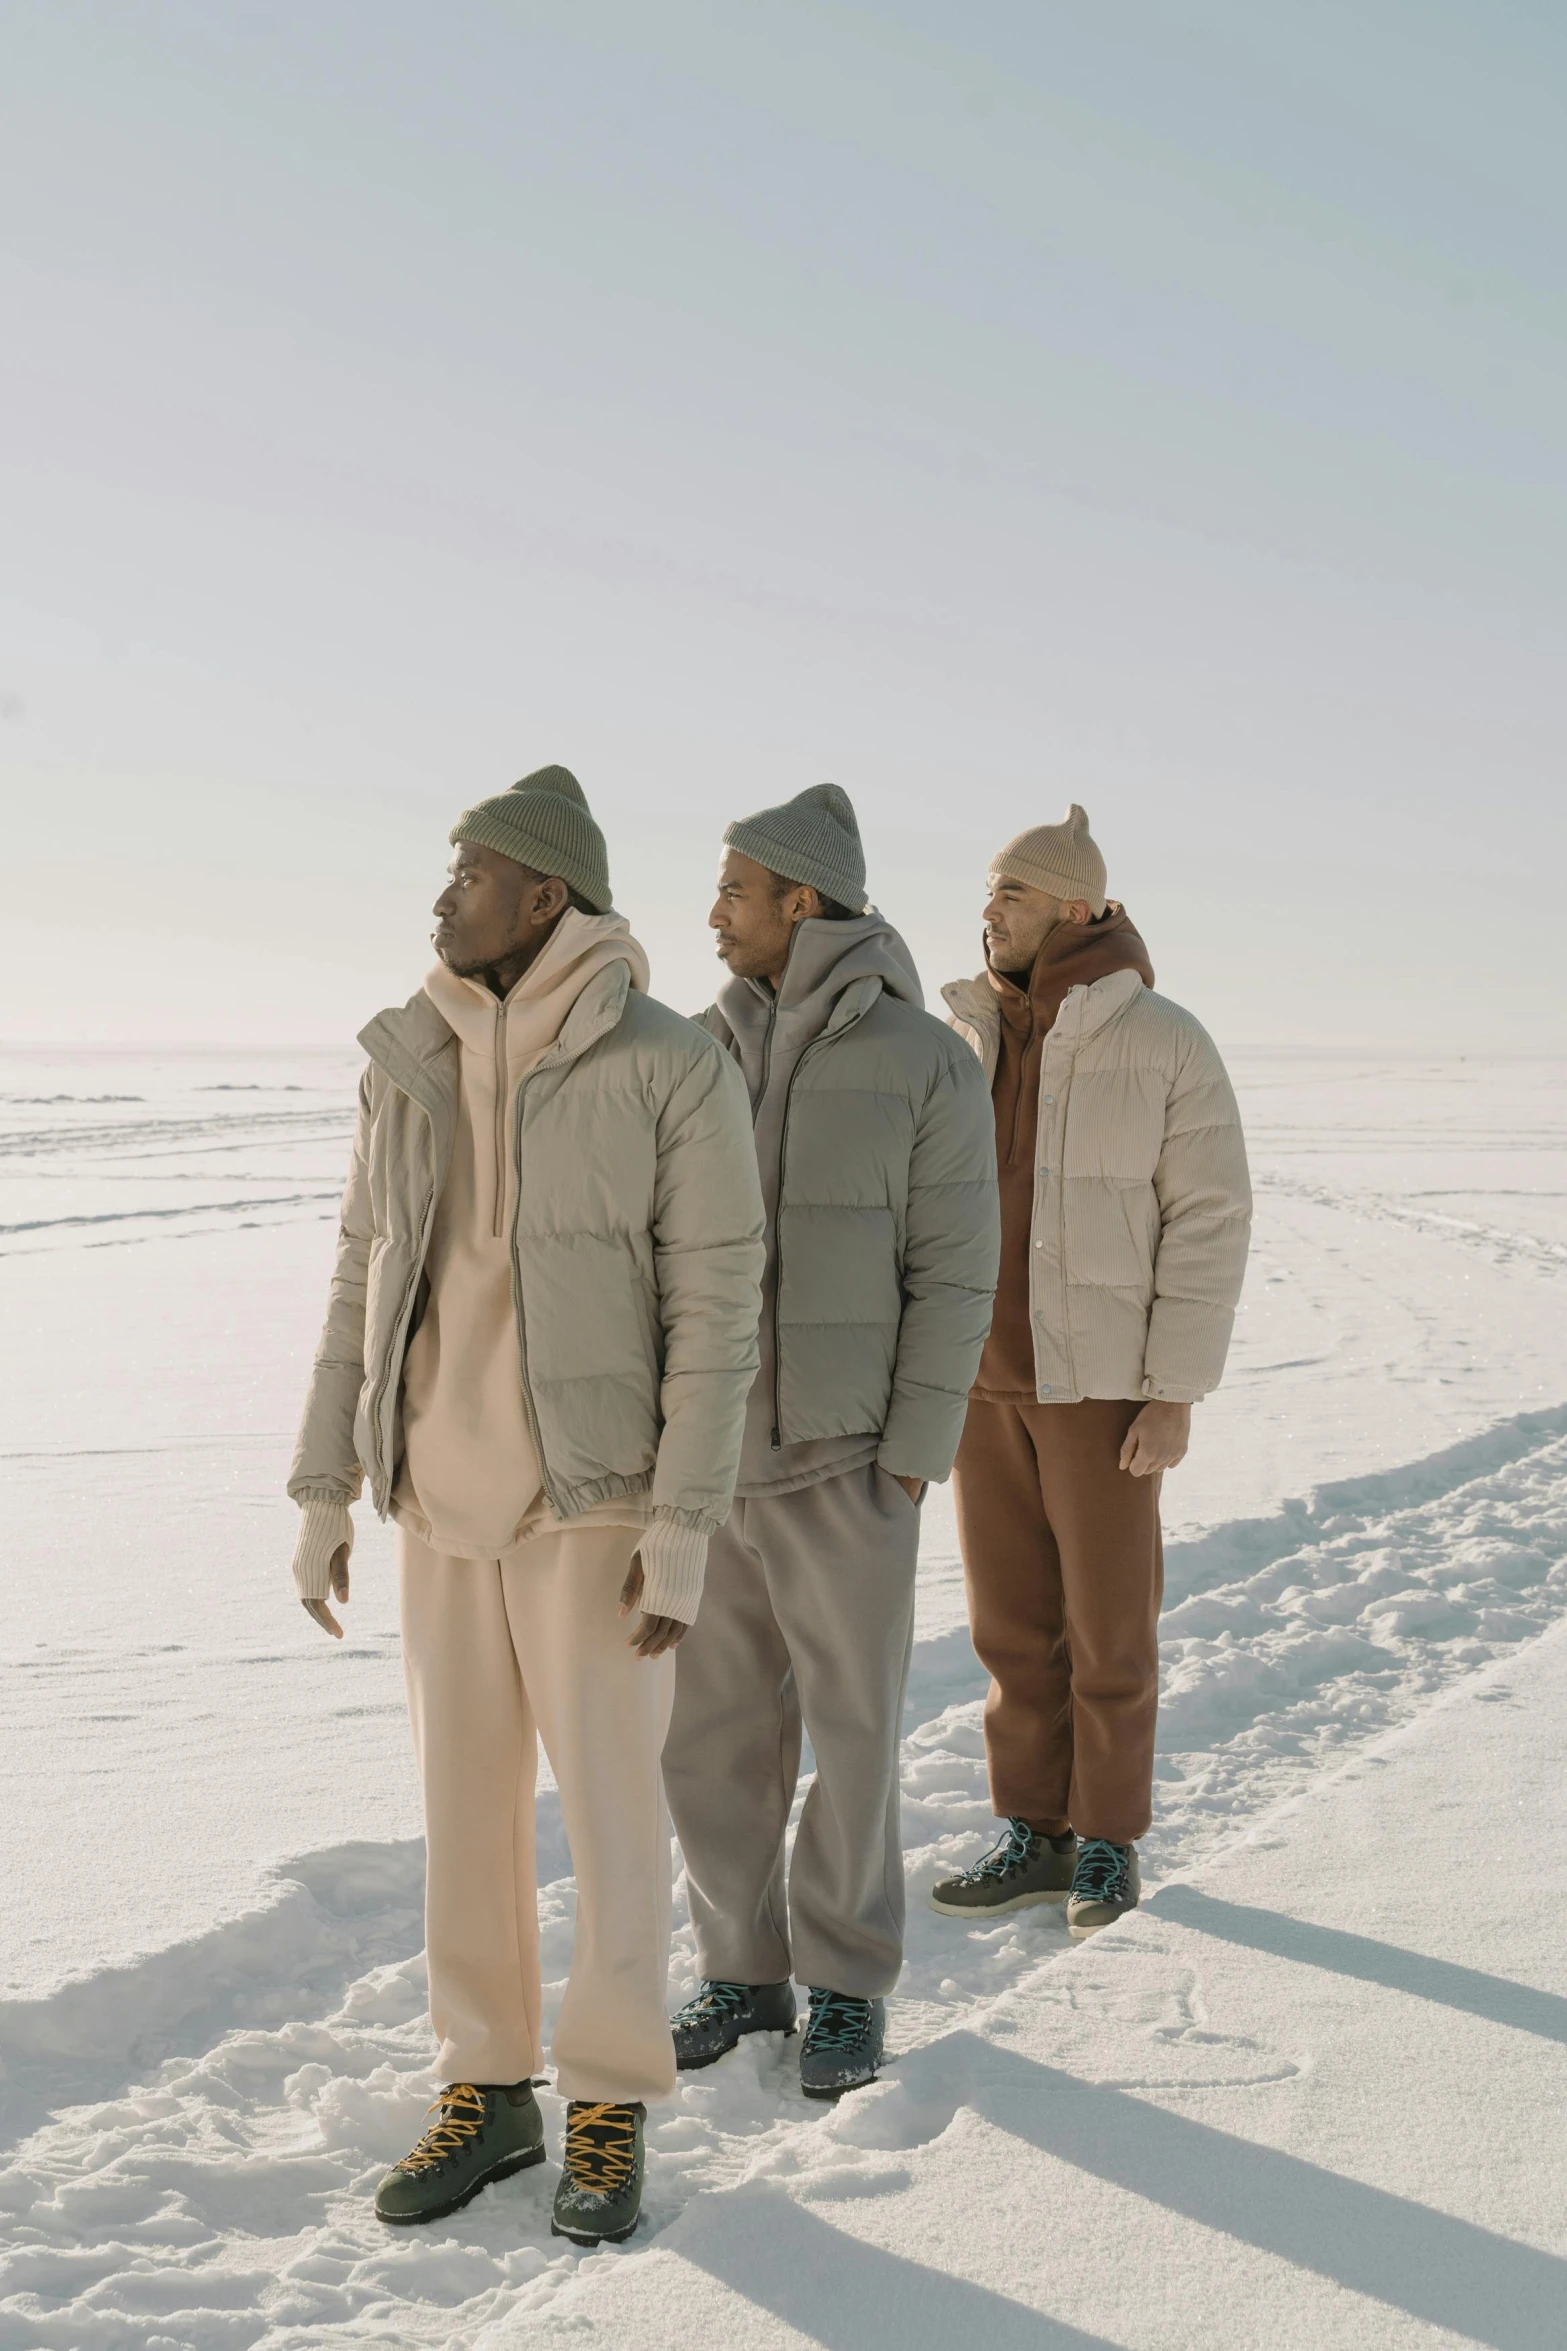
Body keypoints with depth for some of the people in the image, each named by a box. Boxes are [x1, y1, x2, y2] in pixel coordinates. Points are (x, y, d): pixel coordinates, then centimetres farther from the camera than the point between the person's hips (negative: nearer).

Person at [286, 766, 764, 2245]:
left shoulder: (674, 1070, -13)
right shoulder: (408, 1067, 3)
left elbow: (715, 1307, -13)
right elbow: (364, 1289, 8)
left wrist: (684, 1529, -16)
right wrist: (322, 1495, 6)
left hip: (596, 1495, -5)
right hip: (441, 1497, 5)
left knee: (607, 1799, 2)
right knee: (465, 1792, 11)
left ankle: (609, 2111, 19)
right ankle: (488, 2094, 25)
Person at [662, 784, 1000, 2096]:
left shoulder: (928, 1064, -9)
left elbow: (952, 1274, -9)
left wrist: (911, 1462, -13)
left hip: (844, 1460, -4)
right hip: (705, 1457, 4)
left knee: (851, 1727, 5)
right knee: (713, 1731, 10)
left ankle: (845, 1988, 22)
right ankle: (745, 1971, 26)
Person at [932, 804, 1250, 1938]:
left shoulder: (1168, 1044, -11)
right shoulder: (970, 1042, 5)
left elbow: (1210, 1221, -12)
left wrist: (1175, 1395, -15)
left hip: (1103, 1380, -5)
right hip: (987, 1375, 5)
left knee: (1108, 1621, 5)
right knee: (1013, 1618, 10)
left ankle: (1109, 1838, 21)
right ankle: (1037, 1834, 23)